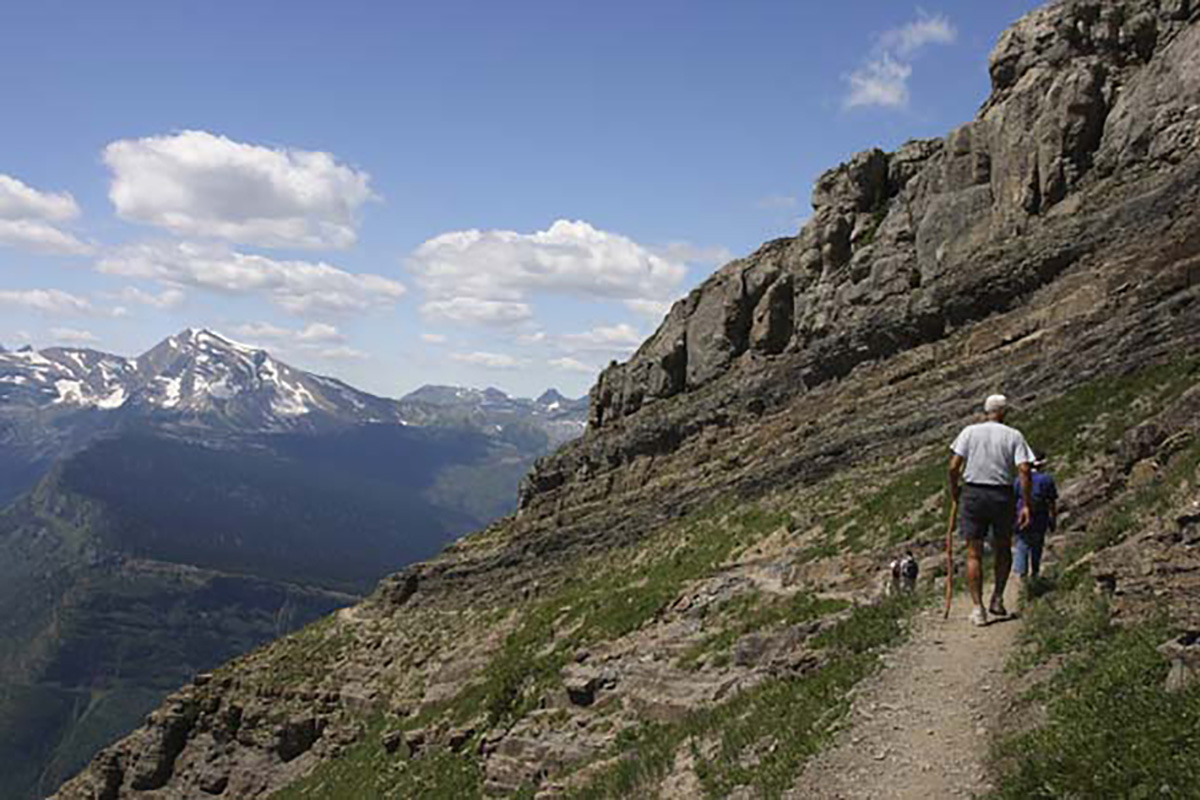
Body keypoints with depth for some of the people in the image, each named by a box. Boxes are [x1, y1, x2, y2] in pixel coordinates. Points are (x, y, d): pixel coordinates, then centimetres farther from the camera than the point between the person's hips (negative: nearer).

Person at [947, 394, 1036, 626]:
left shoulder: (969, 432, 2)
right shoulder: (1014, 436, 2)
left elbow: (954, 466, -6)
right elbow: (1024, 471, -8)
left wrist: (954, 489, 11)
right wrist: (1027, 505, -5)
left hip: (972, 494, 0)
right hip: (1002, 495, 0)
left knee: (974, 554, 3)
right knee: (1003, 550, 21)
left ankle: (977, 607, 0)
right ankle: (997, 598, 18)